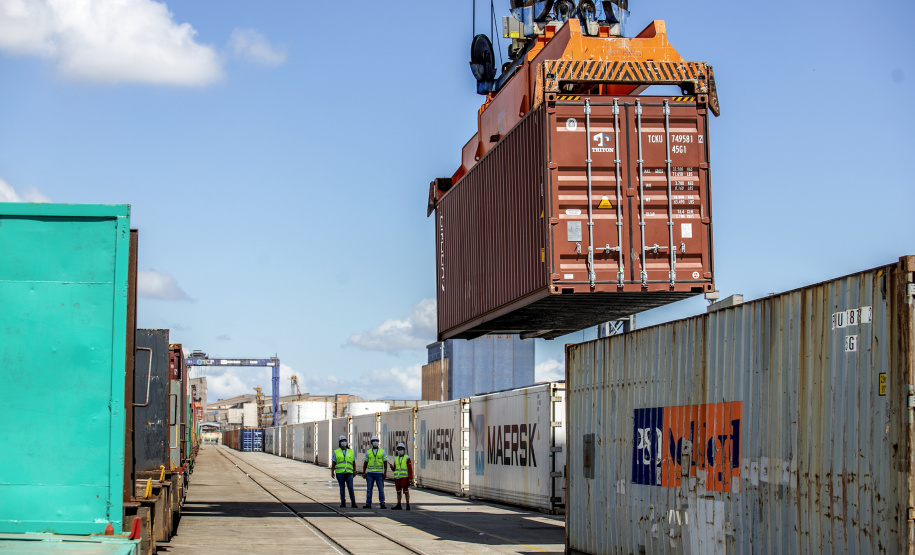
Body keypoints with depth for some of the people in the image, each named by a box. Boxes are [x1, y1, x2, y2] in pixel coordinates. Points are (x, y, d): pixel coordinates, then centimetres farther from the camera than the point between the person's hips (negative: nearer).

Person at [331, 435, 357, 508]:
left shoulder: (351, 452, 12)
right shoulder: (336, 452, 8)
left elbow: (354, 462, 14)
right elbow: (333, 463, 6)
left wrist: (354, 471, 6)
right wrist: (332, 472, -2)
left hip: (349, 473, 0)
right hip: (340, 472, 0)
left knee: (350, 487, -9)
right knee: (342, 487, 2)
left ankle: (353, 503, -4)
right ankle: (343, 502, 8)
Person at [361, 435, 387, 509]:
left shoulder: (382, 452, 4)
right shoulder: (368, 452, 9)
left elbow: (385, 463, 2)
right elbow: (365, 463, 11)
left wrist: (385, 473, -7)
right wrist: (363, 473, 2)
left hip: (379, 473, -1)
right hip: (370, 473, 1)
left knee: (381, 489, -2)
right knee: (369, 489, 2)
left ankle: (382, 504, 1)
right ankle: (368, 504, 5)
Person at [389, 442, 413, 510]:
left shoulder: (407, 458, -3)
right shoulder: (396, 459, 15)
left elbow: (410, 469, -7)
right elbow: (394, 469, 19)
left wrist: (410, 478, -13)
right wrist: (392, 467, -5)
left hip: (404, 477, -6)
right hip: (397, 478, 6)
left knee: (406, 491, -5)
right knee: (398, 491, 9)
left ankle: (408, 505, -1)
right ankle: (398, 505, 14)